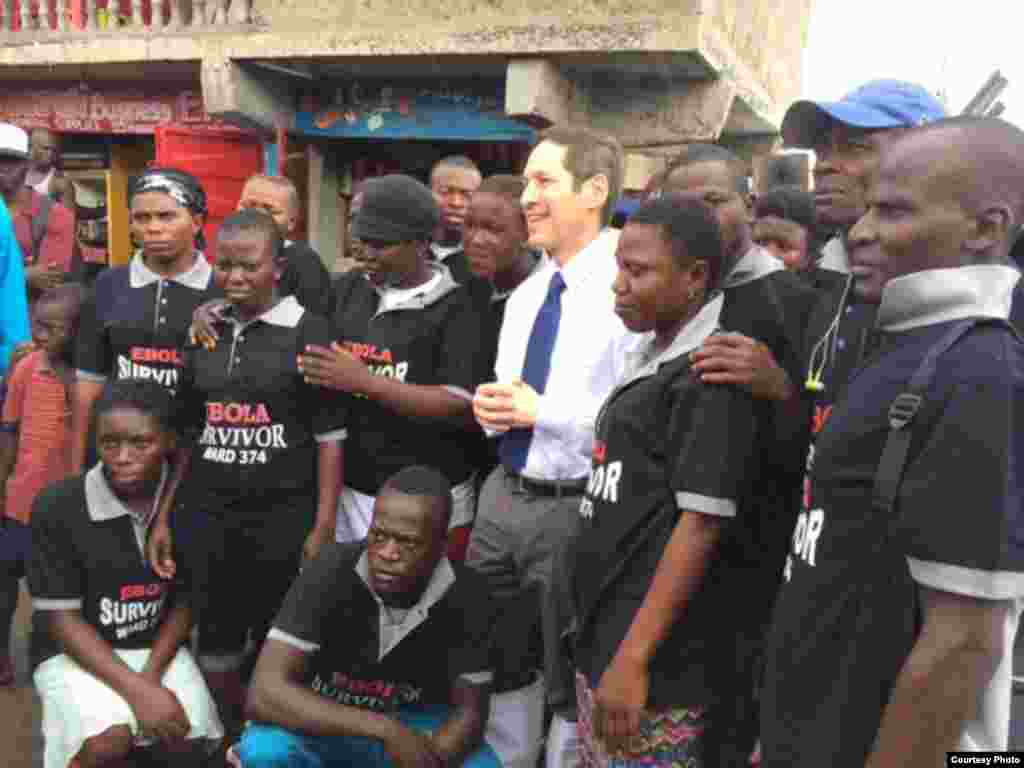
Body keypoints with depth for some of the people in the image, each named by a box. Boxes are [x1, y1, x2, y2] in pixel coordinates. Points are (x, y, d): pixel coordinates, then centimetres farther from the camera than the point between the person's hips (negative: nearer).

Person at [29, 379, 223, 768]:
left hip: (159, 647, 3)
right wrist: (136, 689, -22)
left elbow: (188, 599, 1)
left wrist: (152, 674, -14)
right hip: (75, 652, -2)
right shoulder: (57, 507, -16)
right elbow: (60, 618, -13)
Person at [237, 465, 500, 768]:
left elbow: (469, 710, -12)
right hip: (324, 720, -1)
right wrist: (384, 729, -39)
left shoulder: (466, 594, -21)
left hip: (412, 722, 2)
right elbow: (265, 693, -32)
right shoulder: (332, 571, -28)